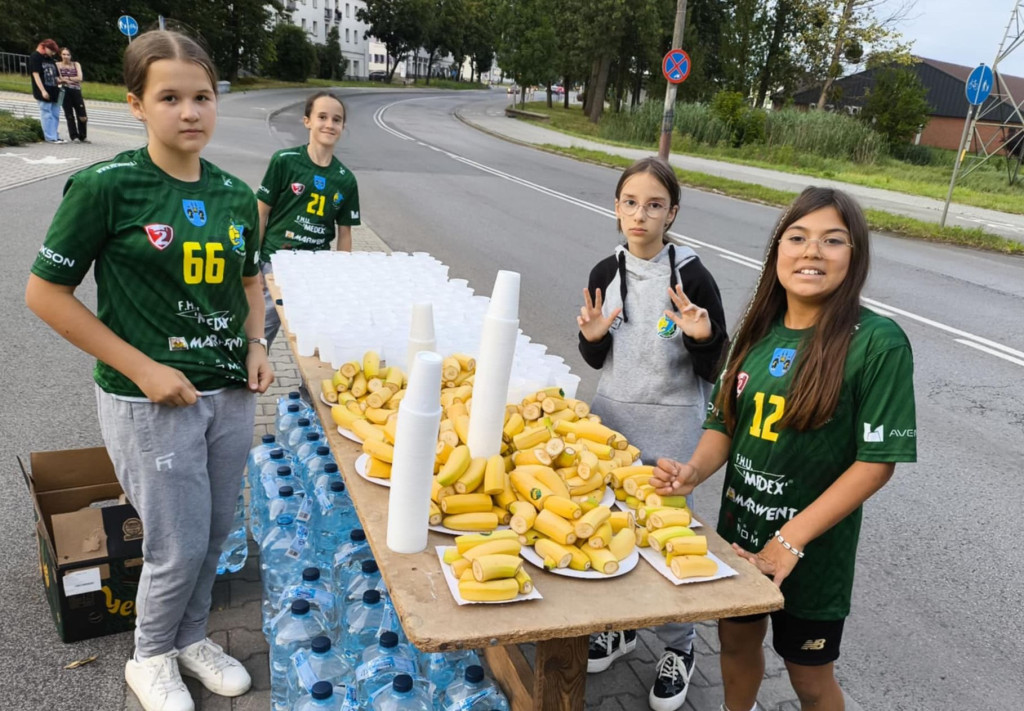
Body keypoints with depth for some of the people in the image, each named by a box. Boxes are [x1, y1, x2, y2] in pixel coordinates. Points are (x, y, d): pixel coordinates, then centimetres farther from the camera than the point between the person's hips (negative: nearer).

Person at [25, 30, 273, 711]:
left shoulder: (236, 195, 3)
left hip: (231, 396, 5)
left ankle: (192, 637, 43)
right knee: (179, 548, 4)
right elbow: (45, 292, -9)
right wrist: (142, 368, -14)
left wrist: (256, 345, 1)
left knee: (215, 534, 16)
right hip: (148, 402, -5)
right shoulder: (106, 186, -12)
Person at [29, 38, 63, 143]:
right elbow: (35, 75, -12)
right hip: (44, 93, -7)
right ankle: (50, 137, -3)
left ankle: (56, 136, 13)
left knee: (55, 115, 7)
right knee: (47, 115, -4)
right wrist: (43, 91, -18)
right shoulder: (35, 57, -5)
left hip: (54, 91, 7)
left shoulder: (50, 59, 16)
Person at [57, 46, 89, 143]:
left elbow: (80, 78, 1)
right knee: (69, 115, 0)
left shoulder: (76, 64, 14)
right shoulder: (57, 65, 7)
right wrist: (69, 80, -12)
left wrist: (66, 78, -6)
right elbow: (56, 79, -2)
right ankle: (74, 136, 6)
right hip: (65, 92, -2)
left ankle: (82, 137, 9)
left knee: (82, 116, -4)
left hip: (76, 91, 2)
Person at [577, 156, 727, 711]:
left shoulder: (692, 277, -14)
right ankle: (619, 623, 40)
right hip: (610, 414, 5)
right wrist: (591, 336, -12)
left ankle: (678, 645, 30)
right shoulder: (606, 273, -1)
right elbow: (598, 360, 9)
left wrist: (702, 336, -29)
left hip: (671, 425, -5)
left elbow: (712, 371, -9)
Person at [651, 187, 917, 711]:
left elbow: (877, 460, -18)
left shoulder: (877, 342, -18)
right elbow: (725, 422, 4)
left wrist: (792, 539, -19)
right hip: (739, 530, 5)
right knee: (736, 640, 23)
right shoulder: (760, 330, -3)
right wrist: (694, 471, -16)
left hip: (813, 550, -4)